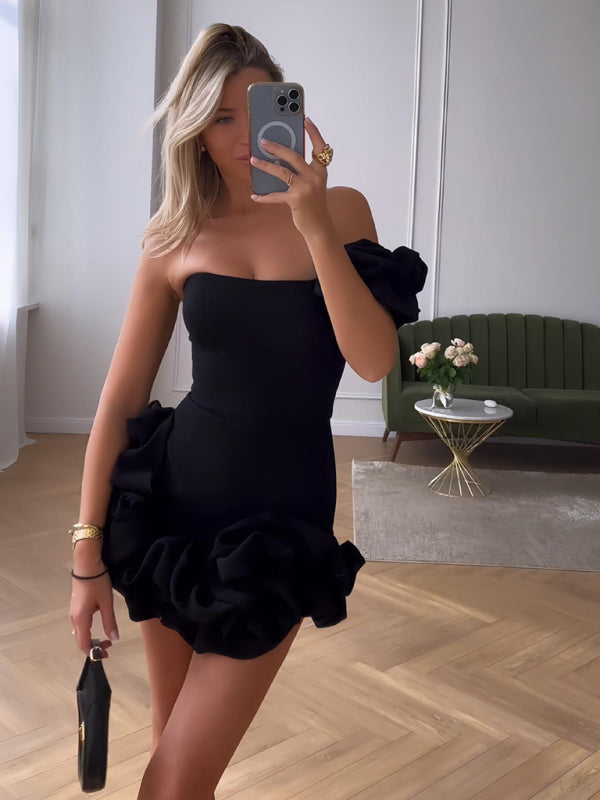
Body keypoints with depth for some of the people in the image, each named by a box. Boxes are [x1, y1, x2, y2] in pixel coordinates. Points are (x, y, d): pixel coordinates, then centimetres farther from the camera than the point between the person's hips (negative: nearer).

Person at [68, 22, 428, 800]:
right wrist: (89, 552, -3)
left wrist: (315, 225, -24)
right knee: (170, 732, 17)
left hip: (285, 517, -2)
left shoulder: (340, 208, -2)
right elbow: (119, 402, -1)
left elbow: (376, 360, -15)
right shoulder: (174, 237, -1)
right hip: (174, 500, 2)